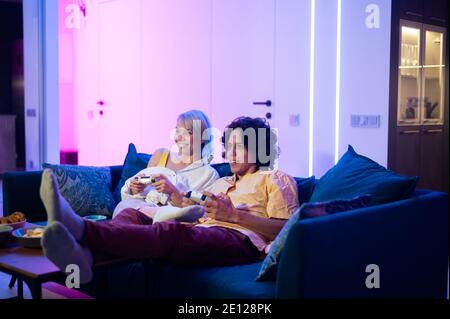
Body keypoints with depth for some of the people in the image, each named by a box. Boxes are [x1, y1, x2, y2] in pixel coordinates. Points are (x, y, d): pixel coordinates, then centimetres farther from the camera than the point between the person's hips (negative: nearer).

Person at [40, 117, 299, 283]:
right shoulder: (221, 183, 38)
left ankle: (80, 229, -56)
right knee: (132, 215, -18)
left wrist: (234, 214, -7)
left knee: (172, 232, -36)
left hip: (242, 240, -6)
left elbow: (285, 230, 1)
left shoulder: (277, 179, 19)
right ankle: (85, 256, -51)